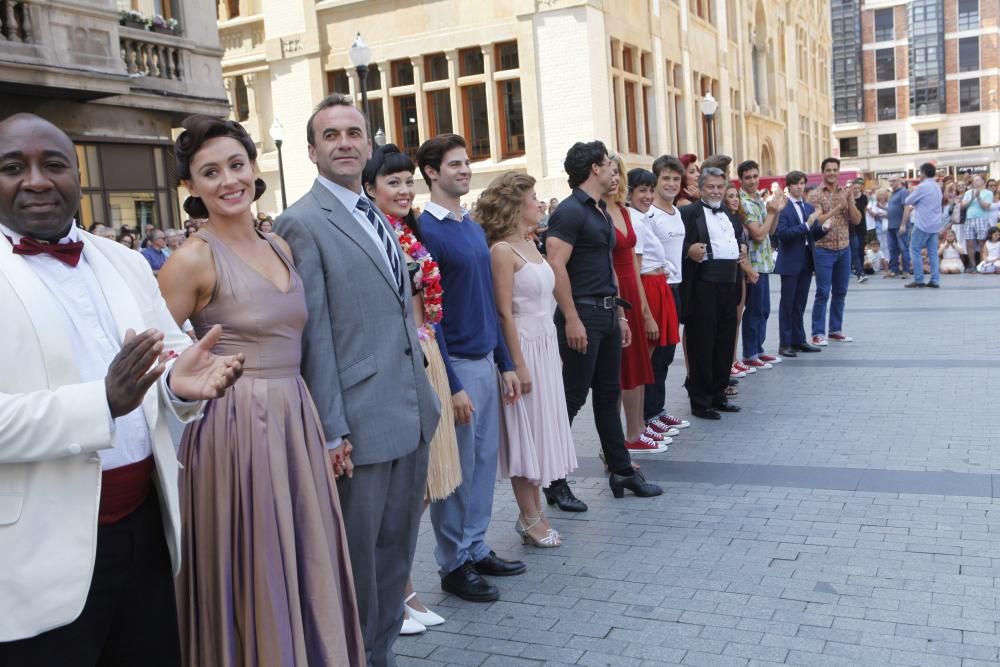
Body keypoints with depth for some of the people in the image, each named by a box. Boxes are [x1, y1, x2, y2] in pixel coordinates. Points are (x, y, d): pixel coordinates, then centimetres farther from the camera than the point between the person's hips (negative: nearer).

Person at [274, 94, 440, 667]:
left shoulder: (379, 219, 14)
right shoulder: (303, 223, -11)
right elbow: (313, 335, -14)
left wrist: (424, 394, 15)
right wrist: (332, 430, -15)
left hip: (412, 414, 8)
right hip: (361, 423, -8)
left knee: (397, 551, 19)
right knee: (357, 559, 8)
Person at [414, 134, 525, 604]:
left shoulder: (474, 228, 12)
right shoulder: (426, 230, -13)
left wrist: (506, 364, 14)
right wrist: (451, 385, -17)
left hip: (486, 361, 8)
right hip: (455, 365, -8)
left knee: (485, 462, 14)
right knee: (457, 470, 3)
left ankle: (476, 549, 28)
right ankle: (453, 565, 17)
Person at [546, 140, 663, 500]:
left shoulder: (602, 212, 16)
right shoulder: (571, 211, -13)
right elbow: (556, 266, -20)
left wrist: (620, 314, 18)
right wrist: (571, 319, -23)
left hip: (607, 313, 9)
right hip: (583, 313, -9)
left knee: (608, 394, 15)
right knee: (573, 398, -3)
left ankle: (622, 471, 25)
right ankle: (554, 480, 7)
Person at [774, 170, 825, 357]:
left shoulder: (809, 207, 13)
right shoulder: (782, 207, -9)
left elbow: (814, 235, 14)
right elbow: (783, 233, -19)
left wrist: (823, 228, -6)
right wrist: (806, 225, -25)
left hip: (806, 261, 7)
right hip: (790, 262, -6)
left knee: (800, 303, 13)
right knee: (787, 304, 0)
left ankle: (799, 340, 20)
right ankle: (785, 344, 5)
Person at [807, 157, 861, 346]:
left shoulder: (846, 193, 8)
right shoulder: (815, 194, -5)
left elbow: (857, 220, 2)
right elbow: (816, 221, -15)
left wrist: (850, 202, -12)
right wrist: (838, 207, -19)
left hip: (844, 249, 5)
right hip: (824, 250, -5)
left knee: (840, 292, 10)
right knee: (823, 293, -5)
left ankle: (836, 329, 20)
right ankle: (818, 333, 1)